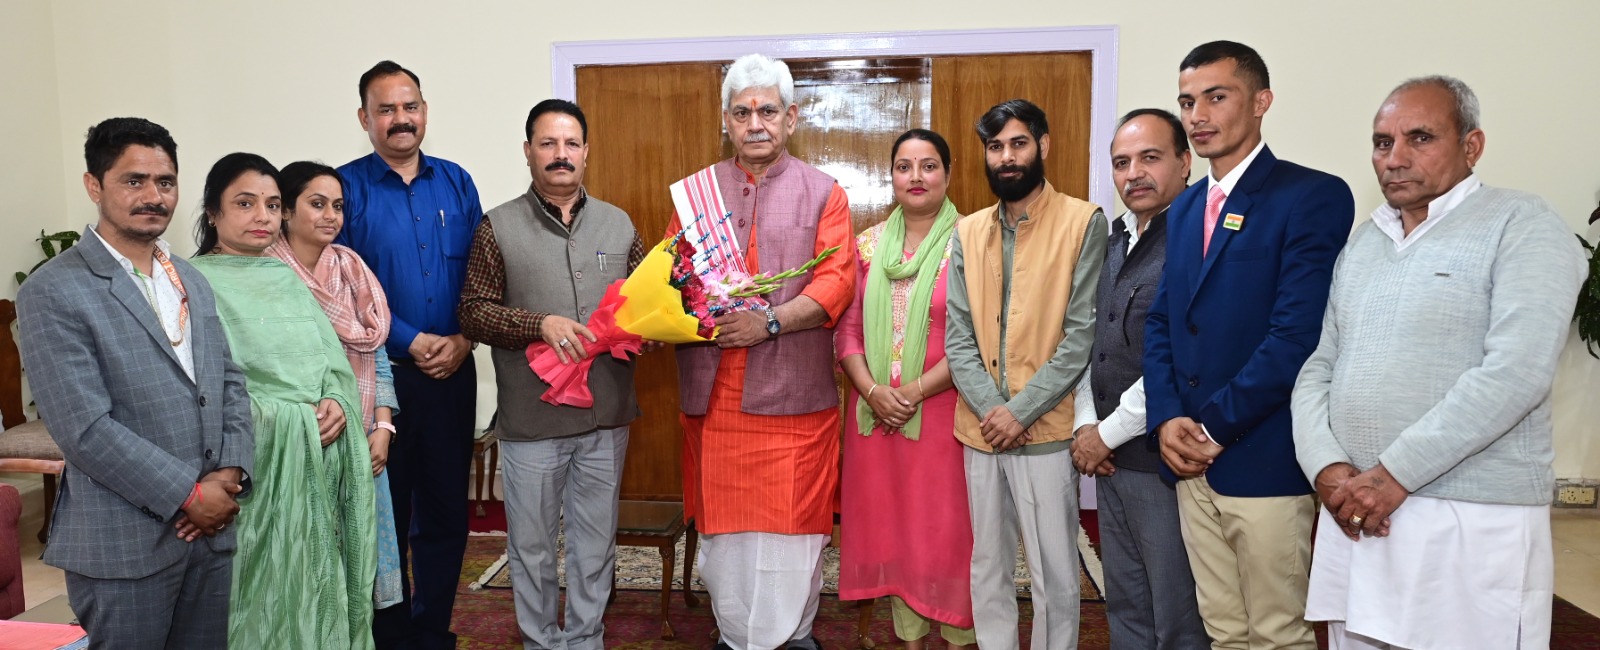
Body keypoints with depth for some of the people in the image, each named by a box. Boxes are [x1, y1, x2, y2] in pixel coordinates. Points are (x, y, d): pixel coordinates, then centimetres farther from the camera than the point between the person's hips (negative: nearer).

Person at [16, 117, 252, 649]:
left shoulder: (192, 281, 12)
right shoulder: (53, 293, -10)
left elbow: (230, 381, 11)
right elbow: (84, 428, -16)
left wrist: (232, 471, -5)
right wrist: (188, 495, -15)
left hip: (212, 529, 6)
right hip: (123, 543, -6)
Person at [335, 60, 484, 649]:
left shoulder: (456, 183, 8)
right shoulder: (346, 187, -2)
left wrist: (462, 341, -9)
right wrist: (415, 343, -13)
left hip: (452, 372, 3)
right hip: (380, 373, -3)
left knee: (446, 511, 10)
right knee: (384, 512, 8)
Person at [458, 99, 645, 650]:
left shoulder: (618, 224, 8)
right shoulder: (499, 228, -1)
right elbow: (473, 312, -4)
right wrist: (540, 324, -18)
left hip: (607, 416, 3)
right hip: (531, 416, -2)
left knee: (596, 542, 14)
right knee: (532, 545, 11)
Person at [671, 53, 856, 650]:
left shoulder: (822, 193, 4)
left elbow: (836, 280, -6)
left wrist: (770, 321, -20)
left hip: (793, 390, -2)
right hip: (713, 392, 2)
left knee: (792, 522, 4)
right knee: (722, 522, 10)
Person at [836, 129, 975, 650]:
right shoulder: (869, 245, 9)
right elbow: (848, 329, 6)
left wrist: (915, 391, -16)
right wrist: (872, 390, -9)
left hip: (942, 410, -4)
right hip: (876, 412, 4)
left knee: (946, 526, 4)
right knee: (891, 526, 12)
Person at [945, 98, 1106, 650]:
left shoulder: (1084, 222, -4)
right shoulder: (968, 233, 9)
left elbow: (1083, 334, -9)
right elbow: (957, 336, 4)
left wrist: (1022, 410, -14)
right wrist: (989, 409, -10)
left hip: (1046, 431, -4)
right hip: (980, 431, 4)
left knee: (1054, 571, 5)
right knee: (988, 564, 14)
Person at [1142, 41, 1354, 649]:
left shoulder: (1313, 196, -9)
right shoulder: (1185, 207, 14)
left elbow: (1298, 332, -17)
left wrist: (1216, 426, -14)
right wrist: (1167, 418, -3)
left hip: (1264, 460, -6)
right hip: (1192, 460, 6)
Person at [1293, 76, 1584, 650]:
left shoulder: (1522, 226, -4)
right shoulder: (1362, 241, 14)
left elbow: (1516, 372, -17)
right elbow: (1318, 366, 10)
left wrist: (1393, 474, -17)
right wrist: (1327, 467, -7)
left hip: (1473, 526, -5)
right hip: (1354, 515, 5)